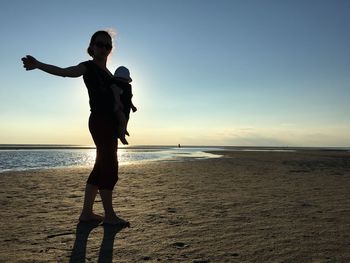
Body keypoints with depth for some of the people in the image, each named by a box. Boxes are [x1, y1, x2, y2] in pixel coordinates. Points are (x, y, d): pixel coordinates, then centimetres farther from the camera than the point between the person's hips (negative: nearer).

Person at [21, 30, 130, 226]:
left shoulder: (108, 72, 22)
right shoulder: (87, 67, 0)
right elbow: (64, 71, -19)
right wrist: (38, 65, -35)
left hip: (110, 123, 9)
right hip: (99, 121, -9)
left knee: (102, 167, 9)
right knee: (110, 166, -10)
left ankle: (87, 212, 16)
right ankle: (109, 215, -2)